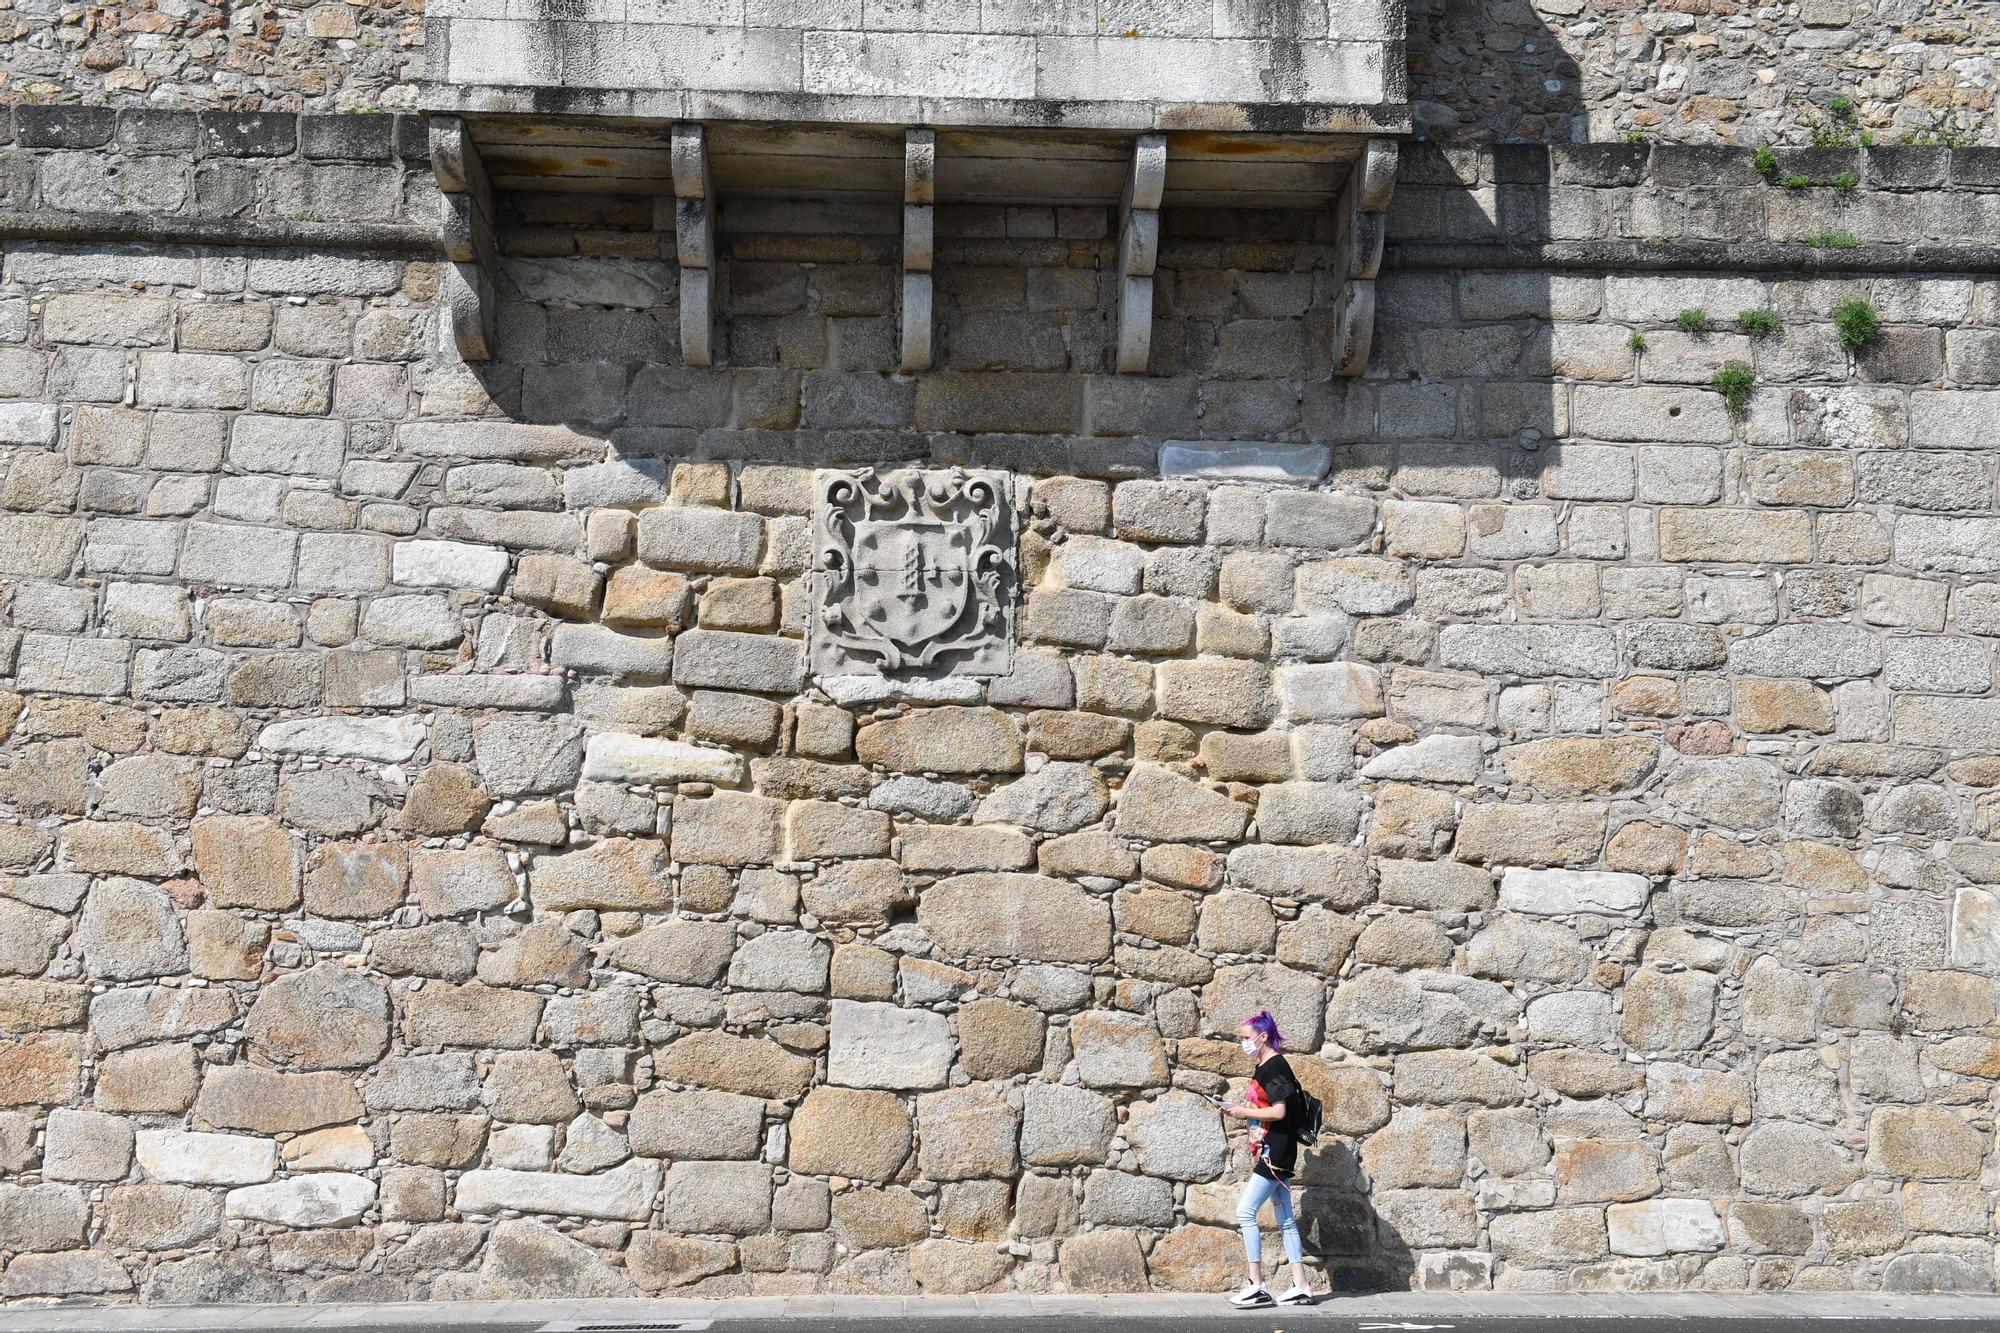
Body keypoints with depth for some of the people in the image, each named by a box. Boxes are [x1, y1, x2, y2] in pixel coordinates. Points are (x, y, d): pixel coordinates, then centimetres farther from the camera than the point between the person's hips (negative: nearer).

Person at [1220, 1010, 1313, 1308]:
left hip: (1276, 1150, -10)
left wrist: (1245, 1112, -11)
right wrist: (1240, 1110, 9)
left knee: (1245, 1211, -12)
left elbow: (1278, 1112, -20)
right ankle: (1301, 1286, 11)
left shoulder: (1275, 1066, -14)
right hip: (1269, 1150, 10)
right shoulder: (1263, 1067, 15)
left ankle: (1257, 1286, -10)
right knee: (1285, 1219, 9)